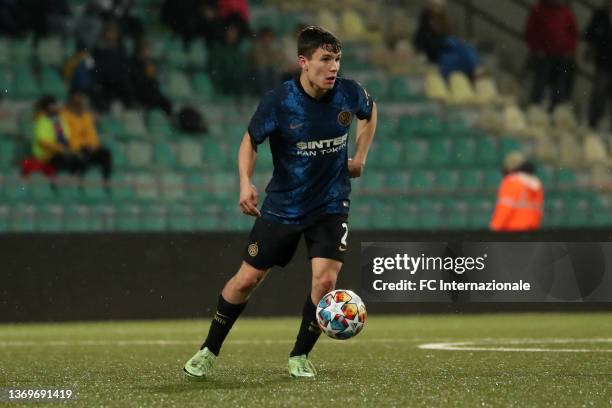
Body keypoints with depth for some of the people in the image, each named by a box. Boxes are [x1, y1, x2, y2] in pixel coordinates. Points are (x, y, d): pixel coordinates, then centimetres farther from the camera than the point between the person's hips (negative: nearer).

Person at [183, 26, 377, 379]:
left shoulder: (349, 94, -12)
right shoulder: (278, 102, -19)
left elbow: (370, 111, 13)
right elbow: (251, 141, -6)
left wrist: (360, 158, 5)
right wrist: (246, 182, -22)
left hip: (330, 205, 1)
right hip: (282, 206, -1)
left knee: (325, 279, -16)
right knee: (247, 279, 4)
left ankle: (300, 356, 6)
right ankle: (209, 351, 23)